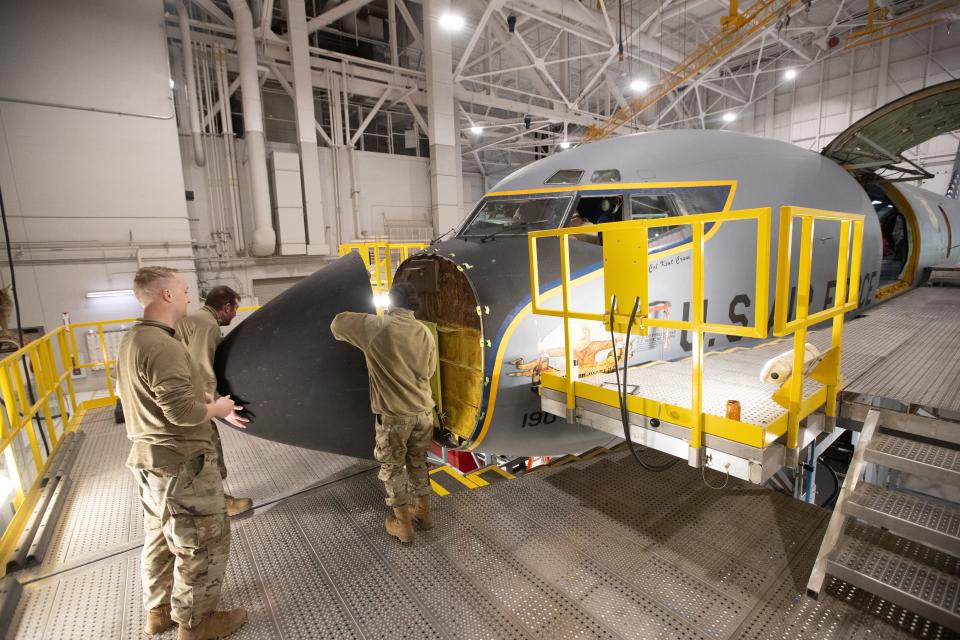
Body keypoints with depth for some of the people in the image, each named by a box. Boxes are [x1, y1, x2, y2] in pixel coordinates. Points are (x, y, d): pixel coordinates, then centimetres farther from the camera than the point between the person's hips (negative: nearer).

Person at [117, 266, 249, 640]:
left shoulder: (134, 340, 8)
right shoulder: (161, 345, -27)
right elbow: (183, 411, -30)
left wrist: (215, 406, 13)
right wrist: (218, 408, -12)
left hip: (150, 459, 10)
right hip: (180, 464, -10)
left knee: (160, 538, 25)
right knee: (202, 543, 8)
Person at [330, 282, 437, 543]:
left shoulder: (375, 326, -13)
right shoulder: (425, 332, -2)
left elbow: (337, 324, 3)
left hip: (394, 415, -4)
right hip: (423, 412, 4)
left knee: (392, 469, 15)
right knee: (418, 464, 23)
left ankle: (403, 524, 28)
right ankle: (424, 513, 37)